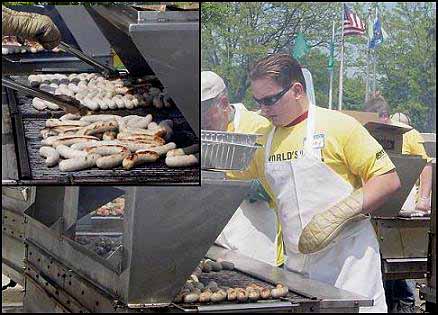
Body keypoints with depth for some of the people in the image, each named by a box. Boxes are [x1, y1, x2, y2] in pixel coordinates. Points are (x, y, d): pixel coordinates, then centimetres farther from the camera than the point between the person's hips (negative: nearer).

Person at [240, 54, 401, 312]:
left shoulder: (339, 125, -6)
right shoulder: (265, 141, 11)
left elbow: (389, 180, -9)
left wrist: (337, 213, -19)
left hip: (347, 260, -5)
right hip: (297, 266, 5)